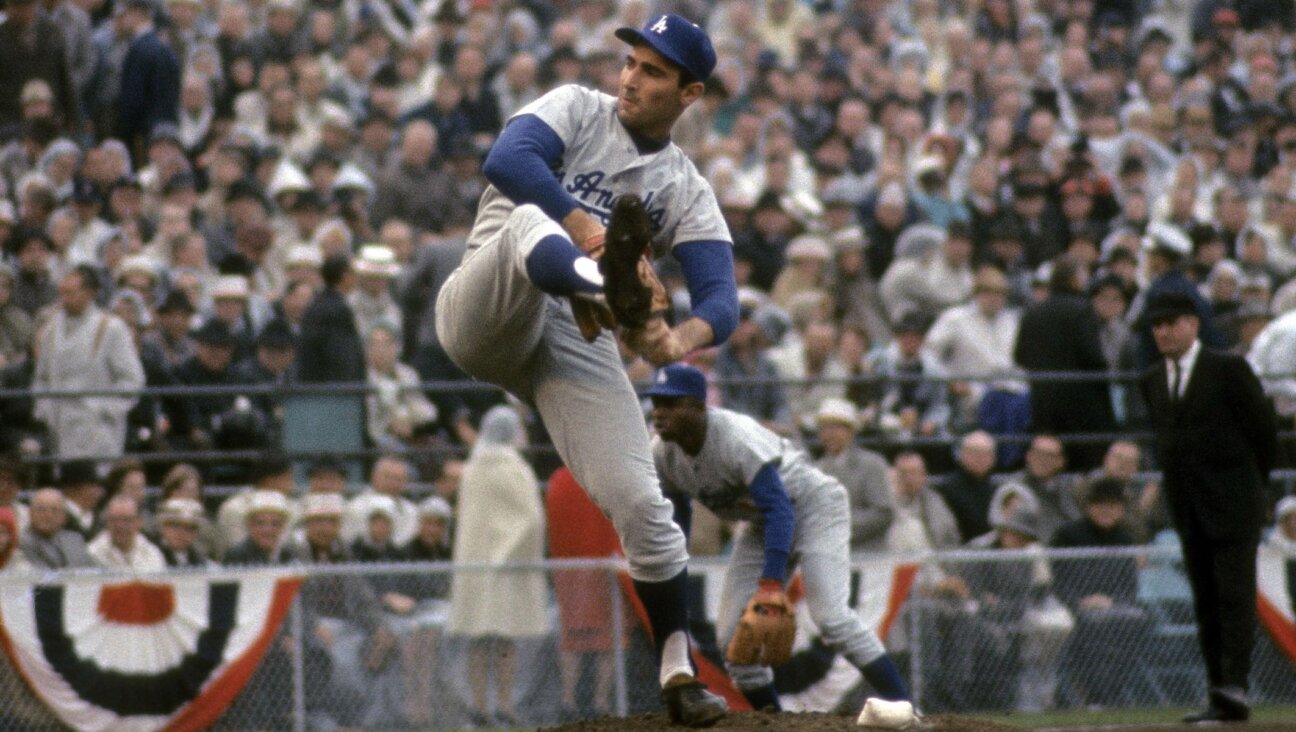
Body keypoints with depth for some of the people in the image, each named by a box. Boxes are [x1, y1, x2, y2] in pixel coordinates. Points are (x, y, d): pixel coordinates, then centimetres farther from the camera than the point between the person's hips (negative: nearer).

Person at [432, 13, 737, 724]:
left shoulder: (688, 193, 12)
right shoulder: (578, 110, 7)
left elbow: (722, 301, -2)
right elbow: (505, 160, -14)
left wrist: (682, 338, -25)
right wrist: (582, 226, -26)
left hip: (578, 344, 3)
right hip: (486, 318, -3)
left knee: (641, 504, -10)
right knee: (528, 218, -34)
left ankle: (678, 672, 3)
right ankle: (606, 285, -69)